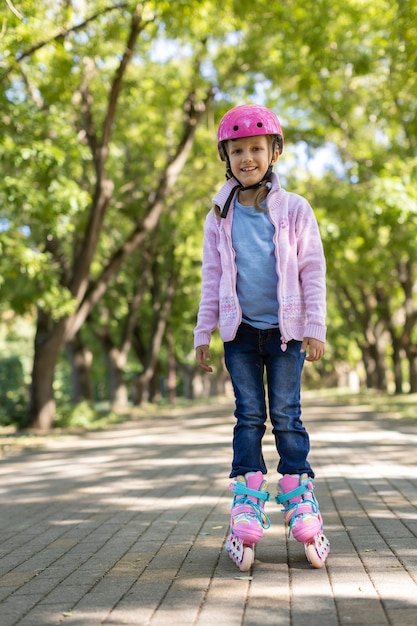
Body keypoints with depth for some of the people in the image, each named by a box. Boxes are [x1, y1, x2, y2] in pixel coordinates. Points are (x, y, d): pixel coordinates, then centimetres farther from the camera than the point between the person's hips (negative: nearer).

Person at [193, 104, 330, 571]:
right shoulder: (220, 217, 6)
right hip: (240, 331, 2)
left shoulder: (294, 209, 1)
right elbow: (211, 279, 10)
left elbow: (313, 271, 1)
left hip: (285, 329, -1)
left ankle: (301, 508, 6)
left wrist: (315, 328, -5)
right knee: (249, 416, 2)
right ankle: (246, 512, 3)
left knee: (286, 415, 0)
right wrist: (203, 334, 8)